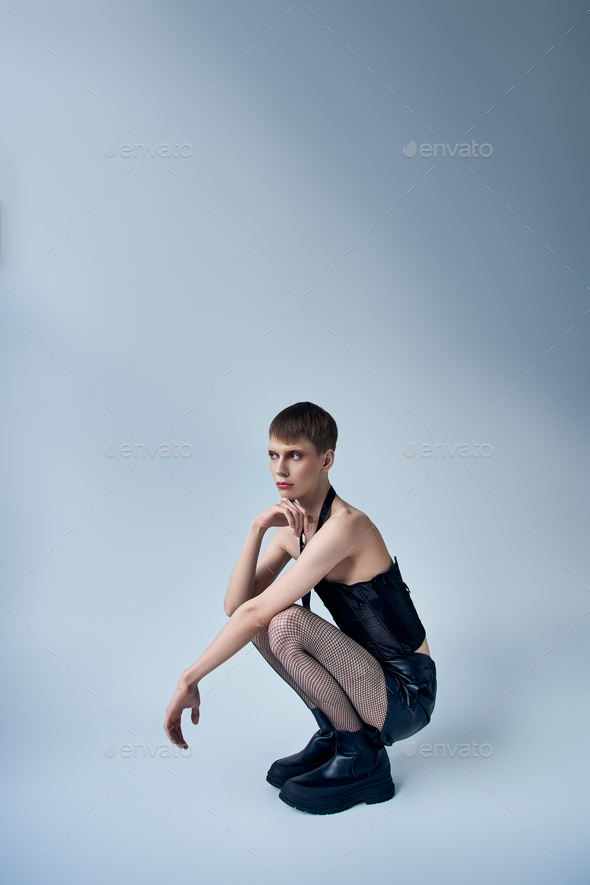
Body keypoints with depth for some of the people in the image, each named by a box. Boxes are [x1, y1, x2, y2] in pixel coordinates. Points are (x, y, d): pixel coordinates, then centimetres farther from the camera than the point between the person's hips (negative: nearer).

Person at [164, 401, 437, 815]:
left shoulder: (345, 525, -23)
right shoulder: (293, 527, 5)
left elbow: (256, 613, -25)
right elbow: (235, 605, -3)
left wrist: (190, 679, -20)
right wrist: (256, 530, -14)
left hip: (407, 697, -8)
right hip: (372, 676, 8)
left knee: (284, 622, -26)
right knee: (263, 623, 0)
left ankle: (363, 759, -8)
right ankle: (334, 735, 9)